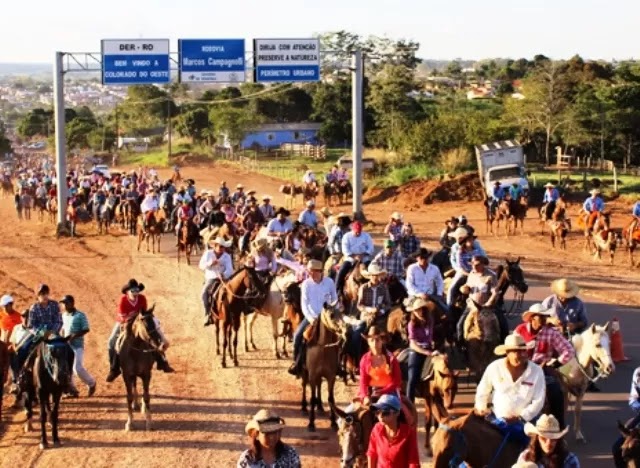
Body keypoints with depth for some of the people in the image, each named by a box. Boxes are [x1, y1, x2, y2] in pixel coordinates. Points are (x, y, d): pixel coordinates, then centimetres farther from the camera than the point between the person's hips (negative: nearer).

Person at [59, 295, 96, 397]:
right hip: (66, 345, 7)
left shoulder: (80, 315, -9)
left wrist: (73, 336, -22)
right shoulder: (64, 315, 11)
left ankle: (91, 383, 9)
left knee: (77, 368, -14)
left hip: (77, 346, -7)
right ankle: (72, 390, 15)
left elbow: (86, 329, -13)